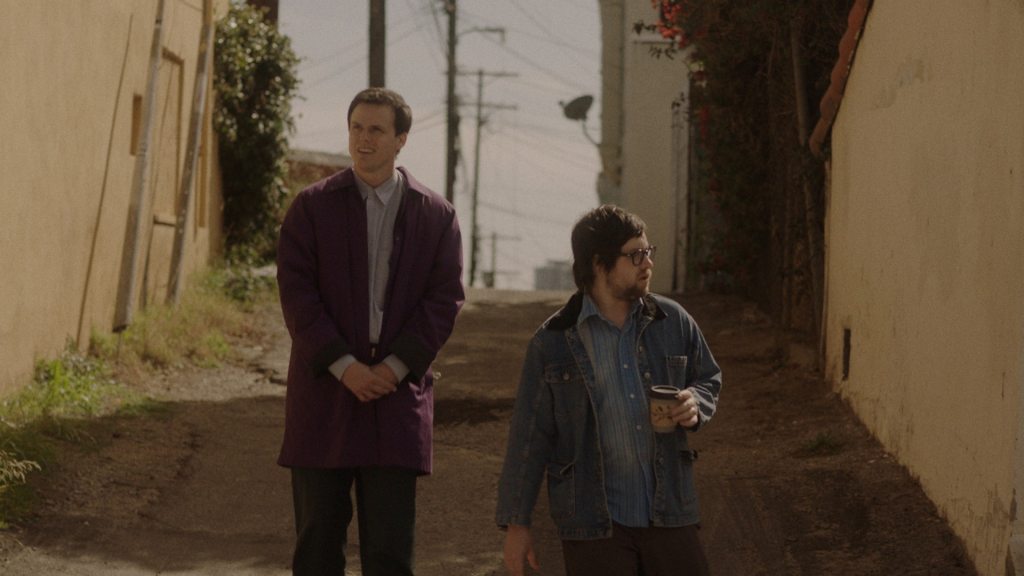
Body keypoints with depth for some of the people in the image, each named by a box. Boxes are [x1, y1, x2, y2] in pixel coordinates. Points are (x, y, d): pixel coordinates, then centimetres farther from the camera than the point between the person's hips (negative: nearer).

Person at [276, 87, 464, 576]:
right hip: (324, 392, 0)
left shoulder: (436, 215, 7)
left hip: (397, 393, 0)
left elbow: (445, 299, 1)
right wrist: (343, 365, -14)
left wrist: (395, 367, -12)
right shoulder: (312, 207, 5)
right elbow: (296, 292, -3)